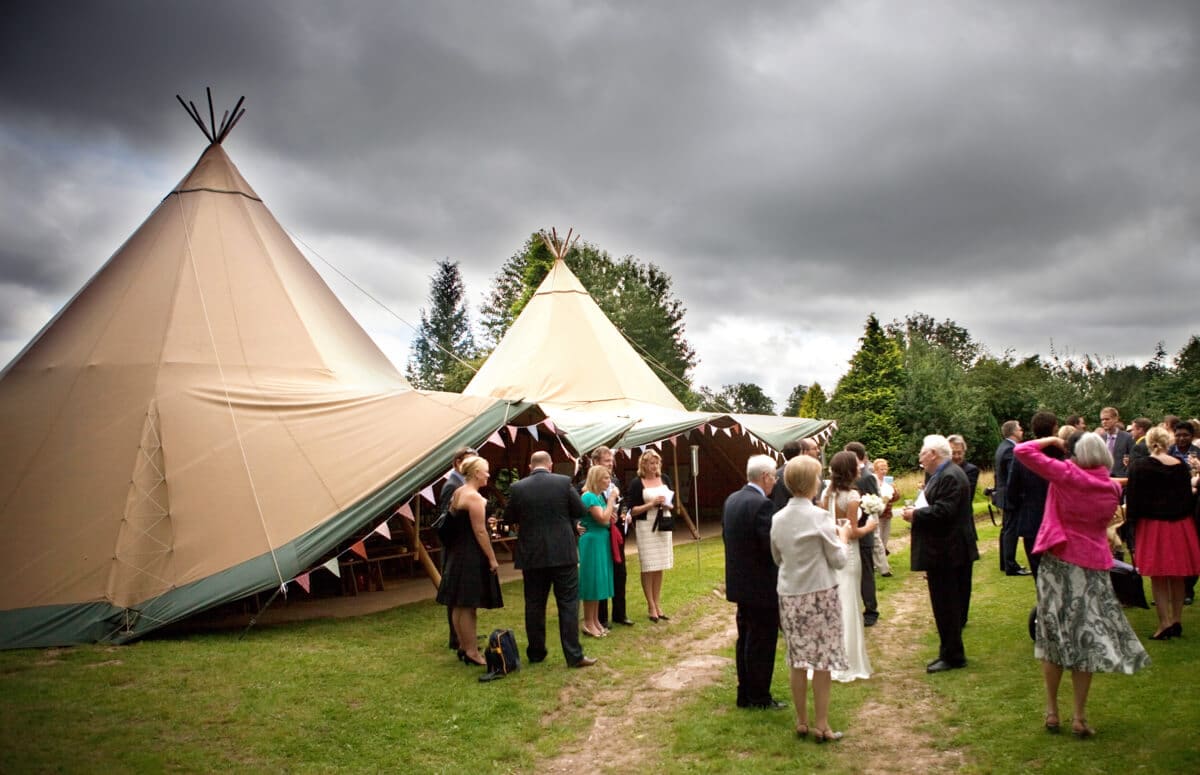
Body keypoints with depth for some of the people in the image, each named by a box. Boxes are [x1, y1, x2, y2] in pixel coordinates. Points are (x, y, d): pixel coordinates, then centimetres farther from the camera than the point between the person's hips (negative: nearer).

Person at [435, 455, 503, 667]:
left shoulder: (457, 494, 11)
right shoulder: (474, 497, -17)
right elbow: (480, 532, -19)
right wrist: (492, 559, -14)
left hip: (457, 555, 10)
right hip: (472, 557, -9)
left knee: (459, 605, 13)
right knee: (468, 606, -3)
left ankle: (464, 646, 23)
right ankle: (471, 652, 3)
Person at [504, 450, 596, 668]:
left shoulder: (517, 488, -4)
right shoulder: (564, 482, -7)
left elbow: (509, 519, 6)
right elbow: (580, 511, 1)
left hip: (531, 555, 2)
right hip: (563, 553, -1)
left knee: (534, 605, 11)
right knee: (568, 603, 3)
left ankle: (536, 653, 20)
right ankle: (574, 655, 2)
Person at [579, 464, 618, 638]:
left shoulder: (600, 496, 12)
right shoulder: (589, 496, -16)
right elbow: (603, 519, -23)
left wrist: (613, 515, 0)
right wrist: (612, 499, -17)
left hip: (602, 541, 9)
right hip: (592, 541, -9)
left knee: (599, 580, 12)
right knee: (592, 580, -4)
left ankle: (596, 620, 20)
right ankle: (588, 623, 3)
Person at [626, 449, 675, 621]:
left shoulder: (665, 479, 6)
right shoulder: (637, 483, -6)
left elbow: (672, 502, 13)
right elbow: (632, 510, -8)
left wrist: (667, 505, -10)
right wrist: (651, 504, -18)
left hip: (664, 525, 4)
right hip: (646, 526, -4)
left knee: (660, 567, 8)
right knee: (648, 568, -2)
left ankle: (657, 604, 17)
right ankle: (651, 607, 8)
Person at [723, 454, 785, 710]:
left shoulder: (731, 500, 5)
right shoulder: (762, 504, -22)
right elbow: (773, 546, -24)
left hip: (739, 581, 9)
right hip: (762, 585, -9)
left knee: (745, 638, 18)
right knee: (762, 641, 4)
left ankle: (745, 694, 27)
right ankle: (760, 697, 14)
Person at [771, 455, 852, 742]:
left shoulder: (778, 518, 1)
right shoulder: (819, 517, -15)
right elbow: (838, 560, -8)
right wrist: (843, 537, 8)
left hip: (789, 595, 5)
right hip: (820, 594, -5)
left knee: (797, 660, 12)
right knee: (822, 660, 5)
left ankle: (801, 722, 21)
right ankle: (821, 725, 11)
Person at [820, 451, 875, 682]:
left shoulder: (827, 494, 2)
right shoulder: (851, 496, -16)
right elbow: (853, 533, -15)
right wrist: (869, 526, 1)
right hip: (847, 555, -6)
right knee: (847, 607, 4)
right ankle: (846, 663, 11)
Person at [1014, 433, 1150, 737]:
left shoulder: (1067, 475, -12)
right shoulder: (1113, 488, 1)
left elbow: (1022, 451, -16)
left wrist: (1052, 440, 2)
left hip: (1057, 563, -2)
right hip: (1093, 566, 2)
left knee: (1054, 638, 10)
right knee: (1085, 640, 8)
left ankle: (1052, 712, 16)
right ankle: (1080, 718, 11)